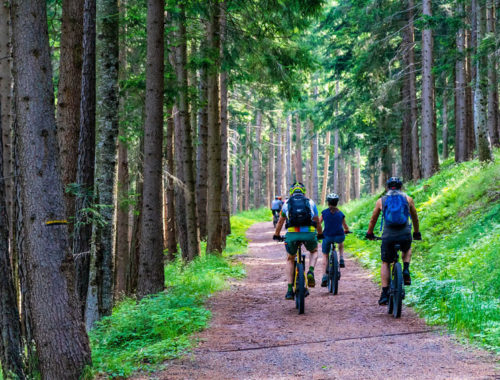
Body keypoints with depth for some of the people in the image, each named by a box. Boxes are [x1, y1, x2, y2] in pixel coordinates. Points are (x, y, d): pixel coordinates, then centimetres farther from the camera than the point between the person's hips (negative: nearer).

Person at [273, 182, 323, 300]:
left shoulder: (287, 203, 19)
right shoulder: (310, 203, 19)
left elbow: (280, 222, 31)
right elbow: (317, 222, 28)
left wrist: (276, 235, 48)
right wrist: (320, 234, 47)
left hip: (292, 234, 0)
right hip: (309, 234, 0)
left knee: (290, 259, 25)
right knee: (314, 251, 33)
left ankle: (290, 290, 14)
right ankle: (311, 272, 3)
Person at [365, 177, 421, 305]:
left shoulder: (381, 201, 11)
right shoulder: (407, 199, 11)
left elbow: (373, 220, 21)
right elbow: (415, 218, 24)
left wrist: (369, 233, 37)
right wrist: (416, 232, 39)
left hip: (388, 236, 0)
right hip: (405, 235, 1)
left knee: (385, 263, 14)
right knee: (407, 250, 34)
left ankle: (384, 294, 6)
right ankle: (406, 271, 9)